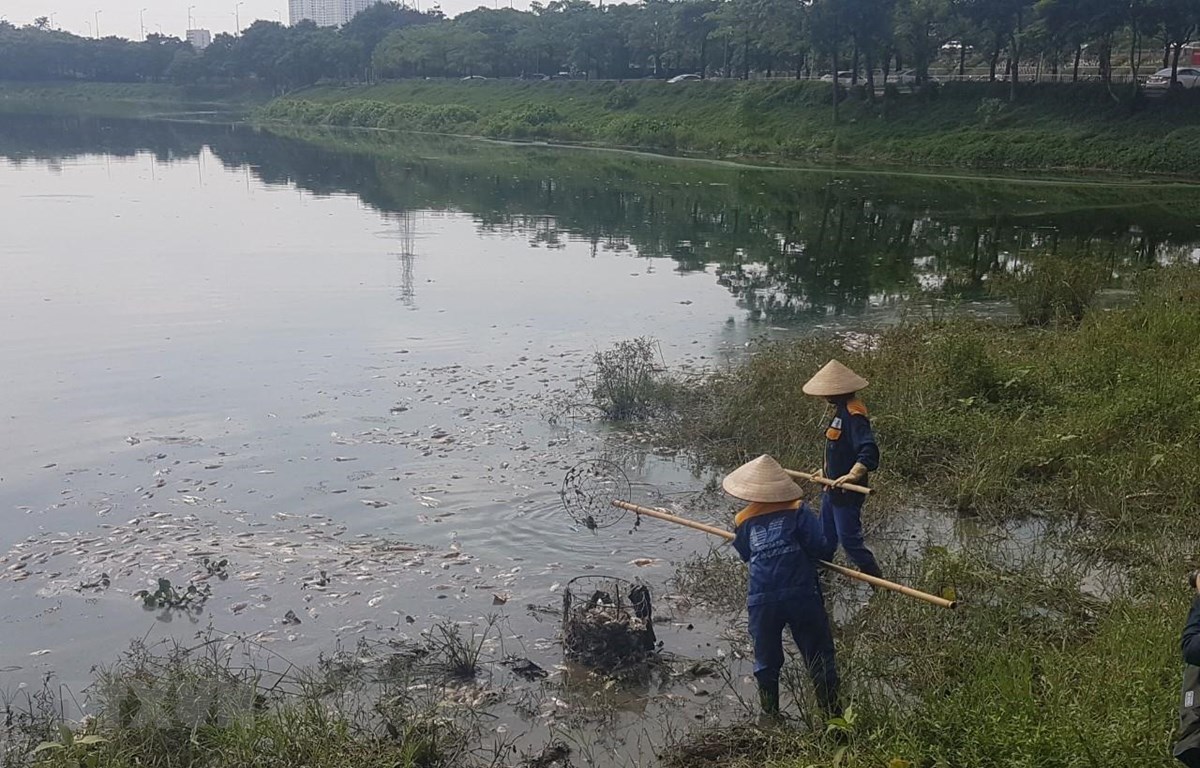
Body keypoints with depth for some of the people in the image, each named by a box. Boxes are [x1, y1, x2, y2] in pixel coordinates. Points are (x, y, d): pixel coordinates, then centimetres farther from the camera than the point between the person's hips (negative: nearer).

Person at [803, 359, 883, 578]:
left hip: (847, 492, -10)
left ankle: (877, 579, 13)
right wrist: (826, 472, 29)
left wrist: (854, 474, -45)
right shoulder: (842, 410, 9)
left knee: (850, 540, -3)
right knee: (826, 535, 23)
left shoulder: (853, 414, -24)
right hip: (833, 488, 10)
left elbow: (869, 449, -34)